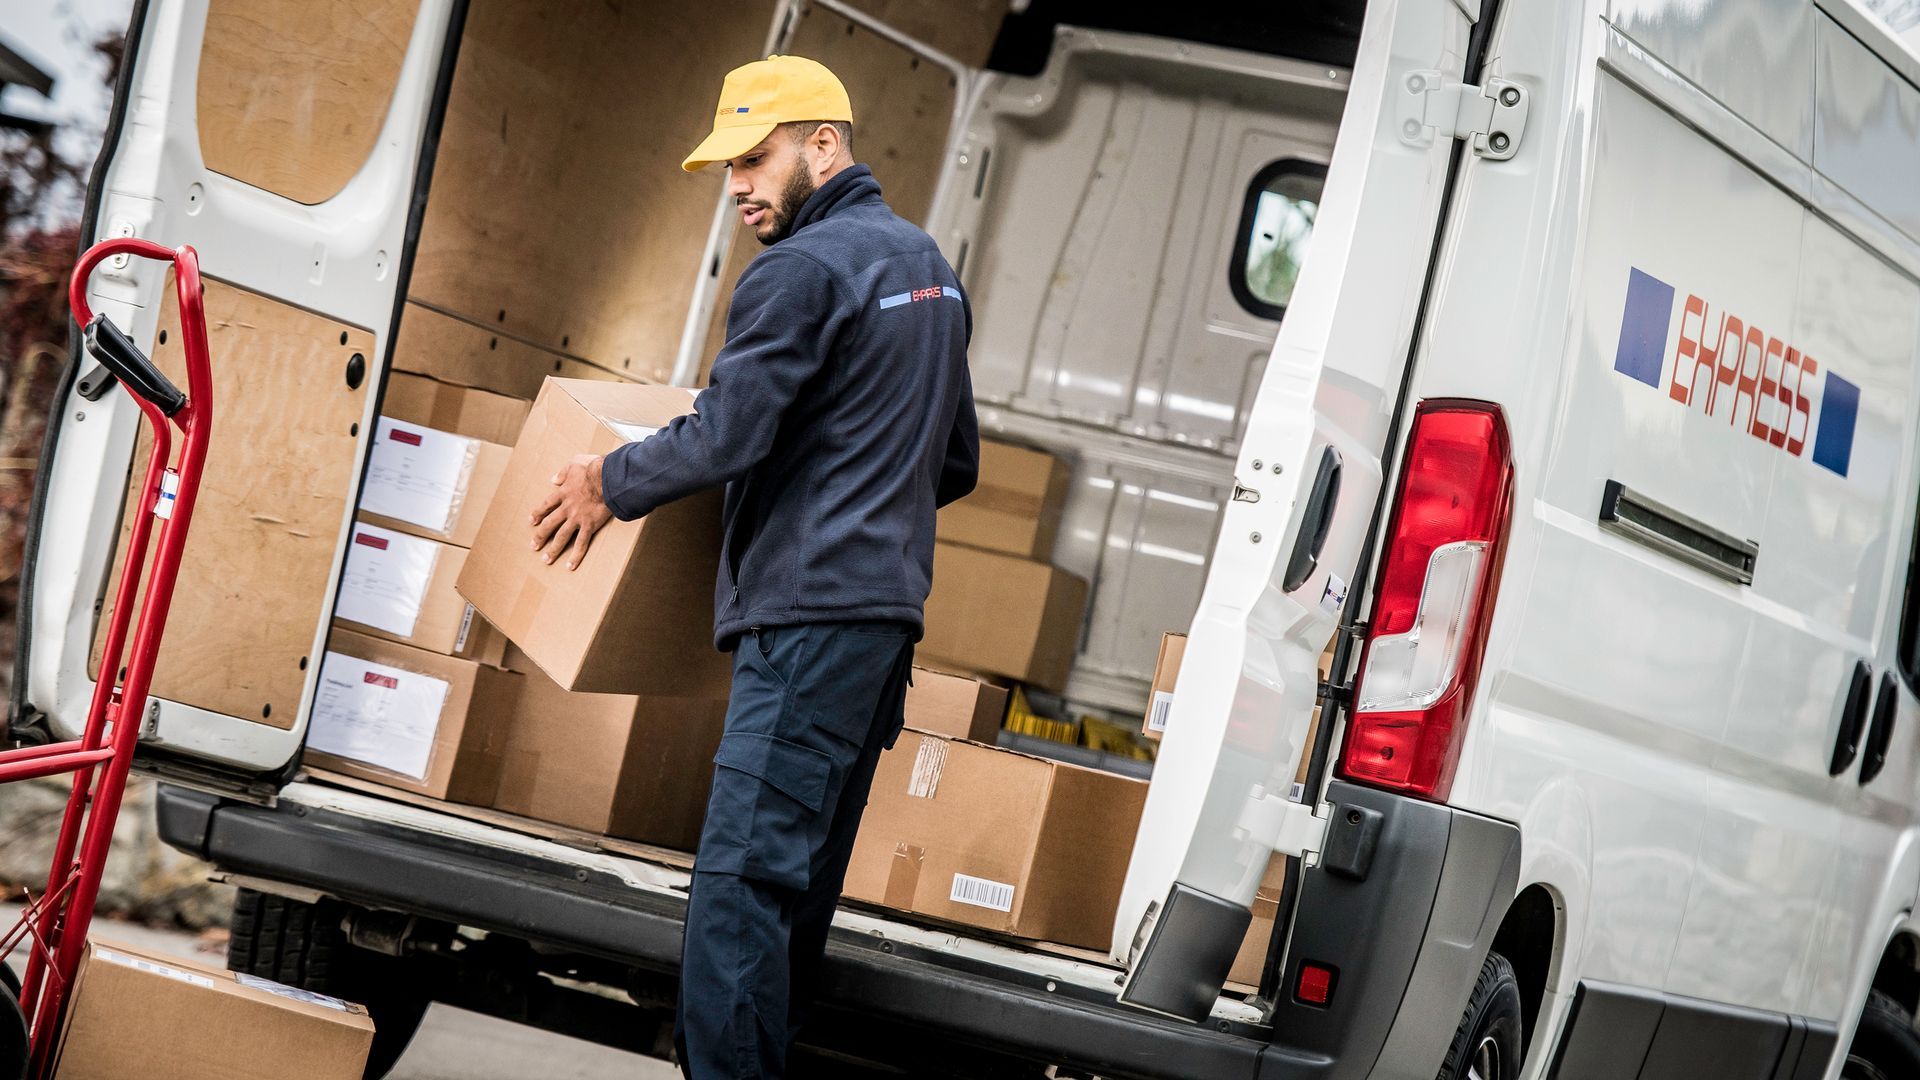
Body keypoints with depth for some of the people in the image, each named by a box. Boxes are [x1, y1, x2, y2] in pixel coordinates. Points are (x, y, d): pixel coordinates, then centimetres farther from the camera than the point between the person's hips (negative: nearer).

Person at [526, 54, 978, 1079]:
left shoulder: (803, 270, -11)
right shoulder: (928, 264, 19)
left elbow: (722, 436, -17)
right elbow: (957, 463, 25)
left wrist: (609, 483, -2)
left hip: (806, 612, -10)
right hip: (888, 609, 10)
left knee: (743, 871, -13)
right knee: (800, 872, 12)